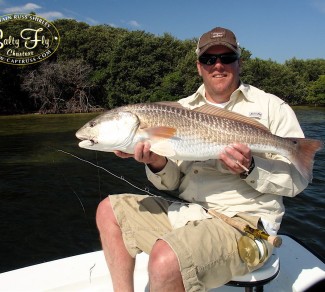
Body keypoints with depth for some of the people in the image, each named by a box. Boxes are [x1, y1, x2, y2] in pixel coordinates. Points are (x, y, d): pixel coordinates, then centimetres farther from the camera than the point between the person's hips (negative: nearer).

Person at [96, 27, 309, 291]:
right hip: (185, 211, 6)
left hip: (241, 220, -5)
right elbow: (172, 182, 8)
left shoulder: (271, 107, -1)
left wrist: (250, 169, -22)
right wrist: (158, 164, -15)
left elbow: (298, 179, -4)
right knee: (110, 210, 4)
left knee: (166, 260, -31)